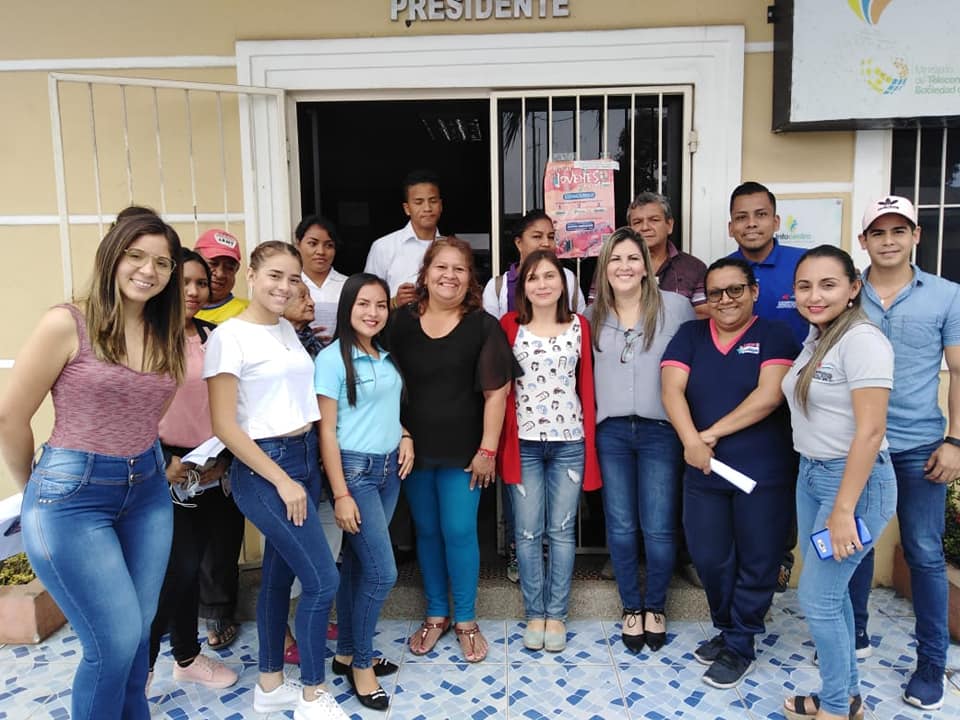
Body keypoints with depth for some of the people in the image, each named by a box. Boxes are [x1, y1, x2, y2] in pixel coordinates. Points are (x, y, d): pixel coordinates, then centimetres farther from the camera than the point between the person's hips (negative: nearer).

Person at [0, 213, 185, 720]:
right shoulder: (67, 324, -13)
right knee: (117, 640, -2)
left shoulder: (167, 336, 5)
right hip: (72, 496, -5)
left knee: (138, 631, 14)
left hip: (148, 492, 6)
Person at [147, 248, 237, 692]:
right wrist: (164, 461, -16)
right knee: (179, 568, -7)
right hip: (166, 470, -5)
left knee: (190, 567, 15)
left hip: (212, 471, 5)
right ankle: (140, 667, 11)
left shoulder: (214, 336, 9)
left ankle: (187, 657, 32)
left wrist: (224, 456, 4)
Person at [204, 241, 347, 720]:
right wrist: (281, 481, -15)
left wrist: (304, 469, 9)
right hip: (263, 468, -7)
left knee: (280, 573, 15)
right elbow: (224, 425, -15)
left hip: (305, 458, 7)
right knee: (322, 579, -5)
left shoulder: (287, 330, 9)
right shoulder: (229, 336, -12)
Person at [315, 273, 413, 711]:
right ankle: (361, 664, 13)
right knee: (382, 572, -6)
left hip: (389, 468, 6)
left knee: (358, 563, 14)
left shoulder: (387, 357, 8)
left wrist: (405, 437, 2)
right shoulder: (332, 358, -11)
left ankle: (347, 653, 28)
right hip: (354, 468, -6)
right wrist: (340, 494, -15)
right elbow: (326, 430, -13)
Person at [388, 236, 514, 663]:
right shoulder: (403, 322, 1)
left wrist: (487, 450, -10)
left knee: (459, 532, 2)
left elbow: (496, 391, -7)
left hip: (462, 450, -3)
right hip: (414, 447, 3)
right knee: (426, 531, 13)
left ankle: (465, 620, 23)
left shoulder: (483, 326, -6)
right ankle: (435, 615, 31)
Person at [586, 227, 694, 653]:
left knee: (659, 528, 4)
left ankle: (656, 607, 27)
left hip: (661, 431, -2)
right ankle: (631, 607, 28)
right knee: (621, 527, 9)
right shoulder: (592, 316, 6)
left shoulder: (676, 307, -4)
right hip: (610, 432, 2)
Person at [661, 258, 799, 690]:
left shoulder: (774, 335, -3)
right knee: (708, 558, 12)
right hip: (703, 471, 3)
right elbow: (672, 389, -6)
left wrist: (712, 433, -15)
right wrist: (691, 440, -21)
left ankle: (740, 646, 26)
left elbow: (768, 396, -15)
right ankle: (727, 629, 36)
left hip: (763, 472, -3)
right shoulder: (690, 335, 6)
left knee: (756, 561, 8)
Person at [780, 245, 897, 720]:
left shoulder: (862, 340, -17)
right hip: (810, 473, 8)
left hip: (855, 480, -8)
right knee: (830, 591, 15)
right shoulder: (816, 337, 9)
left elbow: (870, 430, -21)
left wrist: (843, 510, -20)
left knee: (817, 598, -1)